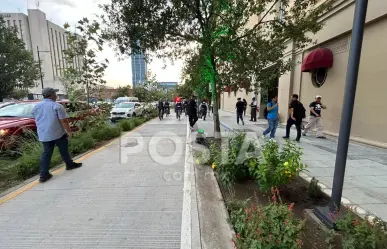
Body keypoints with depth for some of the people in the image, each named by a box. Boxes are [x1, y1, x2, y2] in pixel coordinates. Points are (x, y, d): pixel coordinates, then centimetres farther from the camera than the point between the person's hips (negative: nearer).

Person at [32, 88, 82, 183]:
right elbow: (64, 120, -17)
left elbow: (37, 121, 17)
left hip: (44, 134, 5)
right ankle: (69, 164, 30)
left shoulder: (36, 107, 8)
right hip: (58, 133, -5)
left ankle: (43, 175, 6)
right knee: (64, 151, 13)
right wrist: (68, 131, -9)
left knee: (46, 153, 8)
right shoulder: (57, 106, -12)